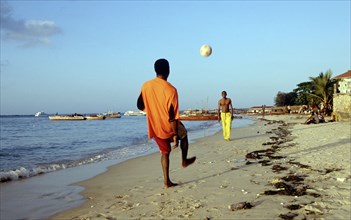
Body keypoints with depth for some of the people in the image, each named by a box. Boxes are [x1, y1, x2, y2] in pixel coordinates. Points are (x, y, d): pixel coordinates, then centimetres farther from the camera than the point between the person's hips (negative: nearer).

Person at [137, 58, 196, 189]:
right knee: (183, 134, 29)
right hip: (168, 128, -3)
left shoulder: (145, 86, -6)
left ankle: (167, 181, 16)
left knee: (165, 152, 19)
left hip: (154, 128, 4)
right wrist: (175, 136, -15)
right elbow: (172, 116, -21)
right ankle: (184, 161, 43)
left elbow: (140, 106, 6)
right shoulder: (171, 89, -21)